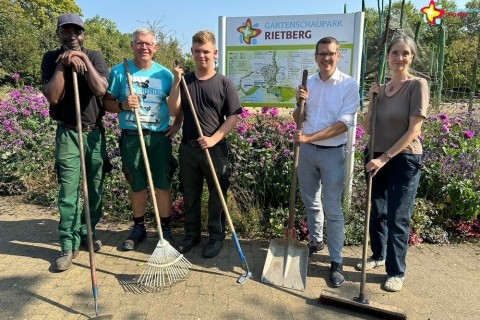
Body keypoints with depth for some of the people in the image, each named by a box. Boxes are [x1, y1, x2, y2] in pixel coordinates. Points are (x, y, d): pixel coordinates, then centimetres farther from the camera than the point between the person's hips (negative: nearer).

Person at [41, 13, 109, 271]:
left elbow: (100, 89, -15)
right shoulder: (51, 59, 2)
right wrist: (62, 64, -14)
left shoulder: (95, 57, 3)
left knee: (96, 188, 8)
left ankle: (88, 231, 25)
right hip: (67, 133, -1)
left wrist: (83, 59, -19)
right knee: (68, 191, -4)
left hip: (95, 132, 2)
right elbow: (53, 96, -13)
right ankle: (69, 244, 5)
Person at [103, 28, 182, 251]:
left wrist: (177, 123, 2)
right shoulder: (119, 71, 0)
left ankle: (165, 230, 19)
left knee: (163, 184, 4)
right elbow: (107, 102, 2)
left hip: (160, 136, 0)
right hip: (131, 137, 0)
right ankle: (138, 228, 29)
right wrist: (122, 105, -18)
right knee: (137, 186, 11)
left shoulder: (165, 74, 3)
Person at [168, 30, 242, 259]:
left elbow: (233, 117, -5)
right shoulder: (184, 80, 6)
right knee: (190, 195, 14)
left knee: (217, 196, 8)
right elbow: (173, 111, -3)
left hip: (215, 149, -3)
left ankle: (216, 237, 25)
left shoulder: (224, 83, -2)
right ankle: (191, 234, 31)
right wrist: (176, 81, -11)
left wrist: (214, 139, -16)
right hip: (188, 147, 3)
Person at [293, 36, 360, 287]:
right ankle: (315, 240, 40)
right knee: (310, 201, 18)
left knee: (332, 208, 0)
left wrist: (309, 137, -23)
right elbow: (298, 119, 9)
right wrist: (300, 102, -13)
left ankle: (336, 262, 12)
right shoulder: (308, 83, 4)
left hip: (332, 153, -4)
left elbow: (343, 124, -16)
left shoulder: (349, 84, -9)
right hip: (307, 150, 5)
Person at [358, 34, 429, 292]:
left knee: (397, 218, 2)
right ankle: (378, 255, 37)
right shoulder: (381, 88, 7)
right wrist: (372, 100, -7)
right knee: (376, 212, 16)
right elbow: (367, 129, 5)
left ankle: (396, 272, 18)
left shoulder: (417, 85, -8)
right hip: (376, 157, 5)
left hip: (404, 159, -5)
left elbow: (413, 130, -14)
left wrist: (385, 157, -17)